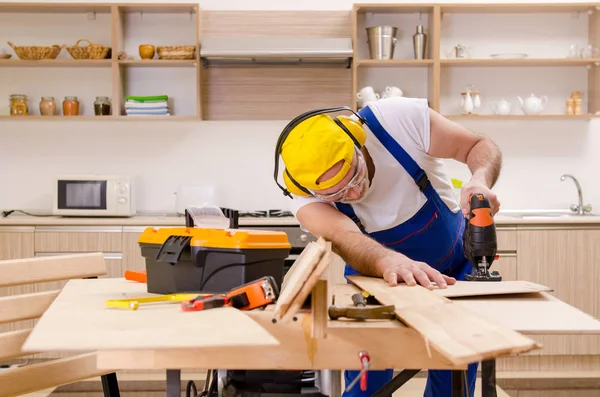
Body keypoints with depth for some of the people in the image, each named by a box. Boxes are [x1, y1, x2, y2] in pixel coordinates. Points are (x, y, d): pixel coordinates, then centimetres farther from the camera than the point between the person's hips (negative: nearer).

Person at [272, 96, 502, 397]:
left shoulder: (399, 119, -30)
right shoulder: (306, 194, -28)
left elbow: (480, 145, -17)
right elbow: (345, 238, -45)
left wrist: (481, 180, -39)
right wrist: (389, 261, -66)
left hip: (455, 264, 0)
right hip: (376, 274, 0)